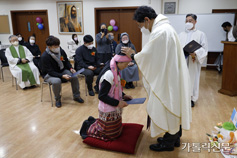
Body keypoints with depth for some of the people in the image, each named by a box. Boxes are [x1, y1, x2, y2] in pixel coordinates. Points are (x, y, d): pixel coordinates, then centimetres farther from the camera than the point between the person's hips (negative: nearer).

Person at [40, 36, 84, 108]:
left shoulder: (61, 51, -7)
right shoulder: (44, 56, -23)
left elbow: (66, 61, 10)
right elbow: (50, 72, -24)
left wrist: (71, 68, -10)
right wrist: (62, 76, -36)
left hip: (62, 71, 5)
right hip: (49, 74, -5)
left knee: (74, 77, -18)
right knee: (57, 81, -37)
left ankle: (76, 96, 2)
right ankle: (57, 99, -10)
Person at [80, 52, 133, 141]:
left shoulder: (114, 70, 0)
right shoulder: (109, 74, -29)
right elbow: (102, 96, -25)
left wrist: (123, 96, 2)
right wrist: (117, 103, -23)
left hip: (114, 109, 9)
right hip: (108, 111, -9)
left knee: (116, 130, 23)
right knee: (110, 135, 9)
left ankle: (93, 122, 30)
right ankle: (89, 127, 22)